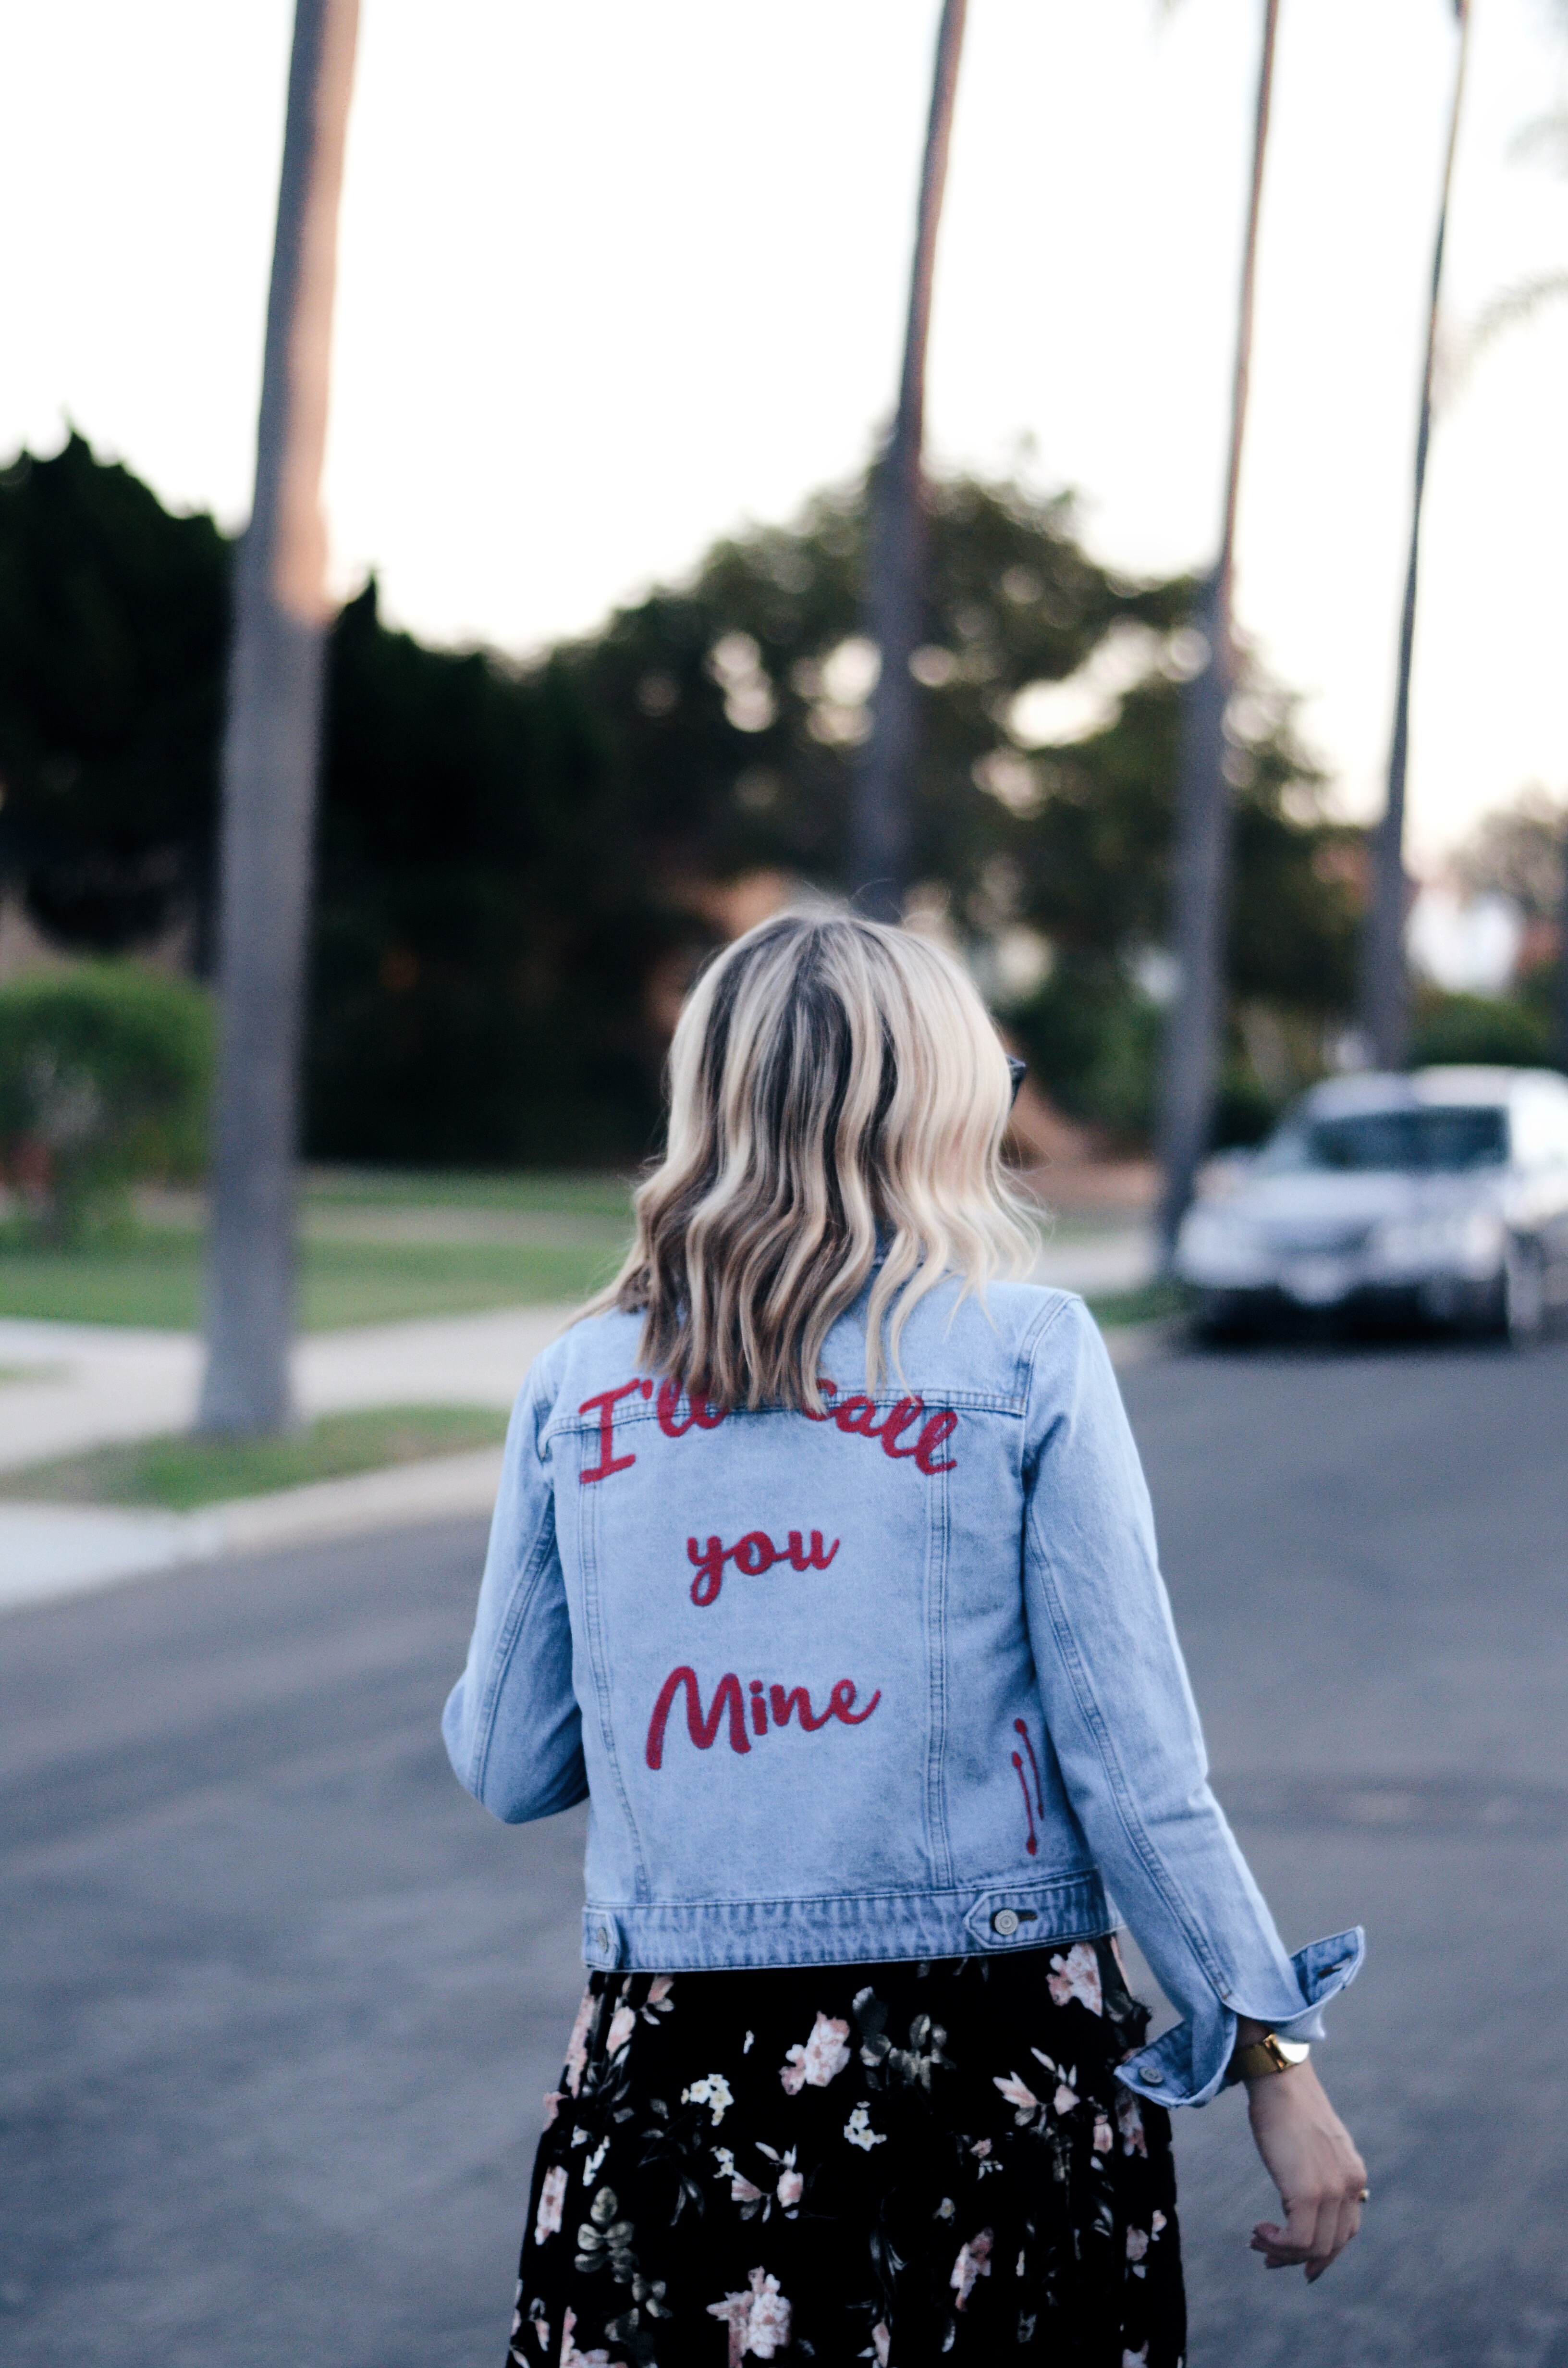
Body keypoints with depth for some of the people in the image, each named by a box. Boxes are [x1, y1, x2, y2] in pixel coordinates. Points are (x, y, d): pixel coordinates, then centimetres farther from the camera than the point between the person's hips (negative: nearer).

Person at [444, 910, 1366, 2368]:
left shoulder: (580, 1380, 3)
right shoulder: (1027, 1354, -5)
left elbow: (504, 1767, 9)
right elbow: (1131, 1762, -7)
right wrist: (1276, 2057, 1)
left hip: (674, 2077, 2)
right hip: (989, 2061, -2)